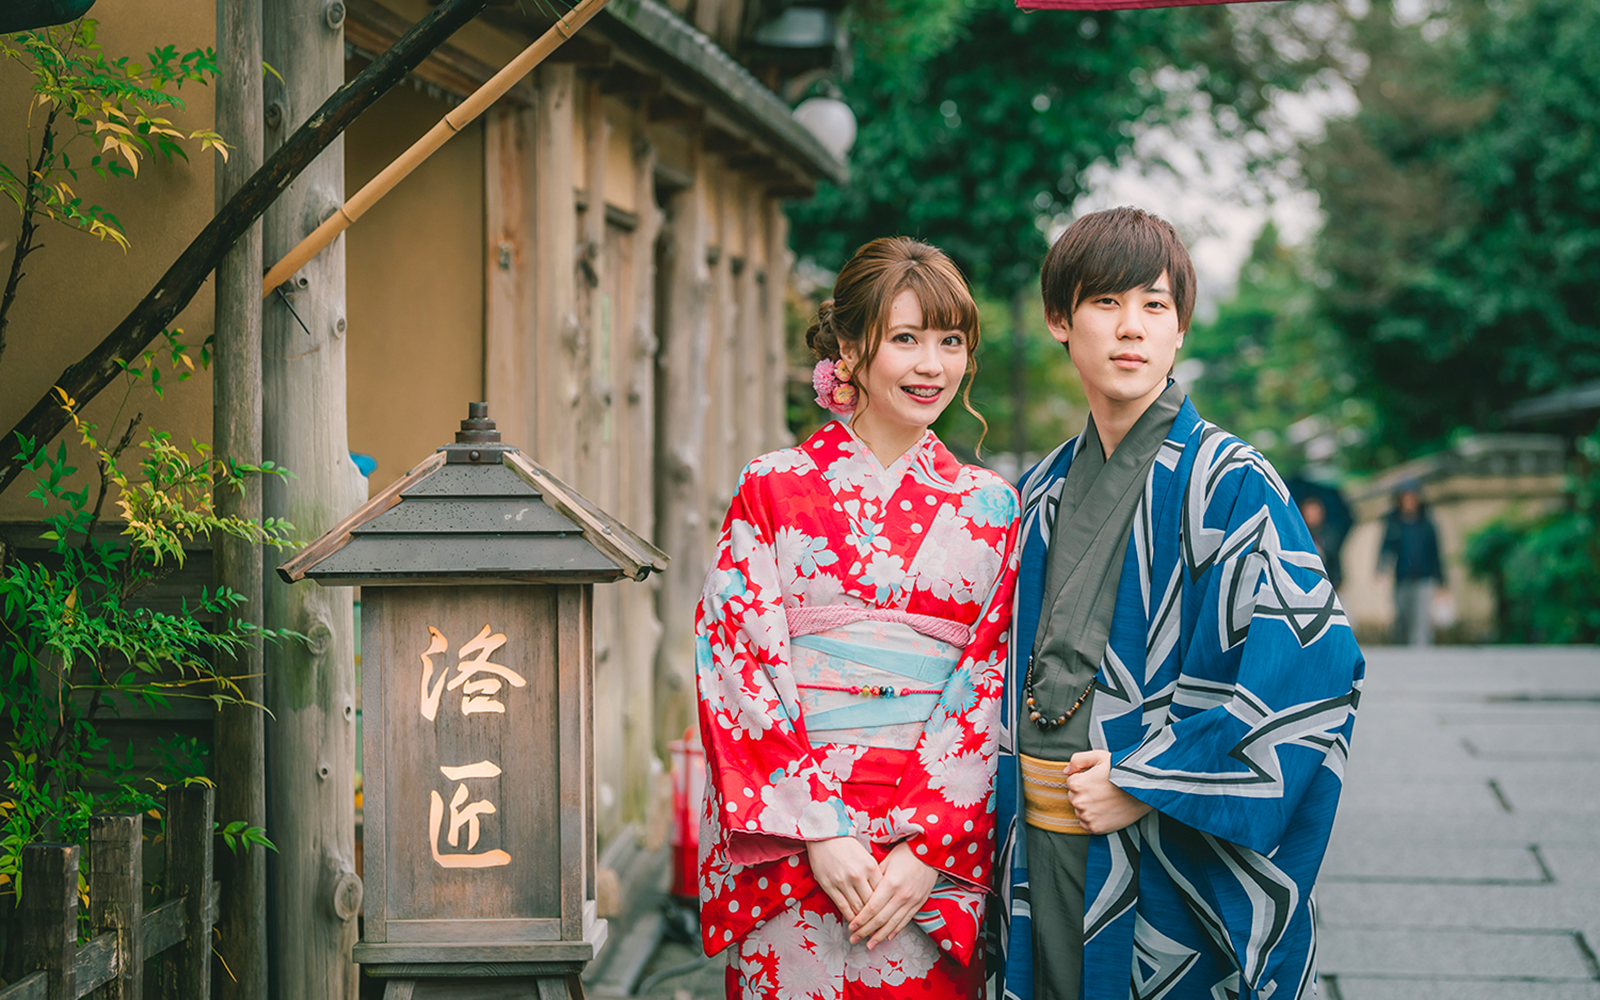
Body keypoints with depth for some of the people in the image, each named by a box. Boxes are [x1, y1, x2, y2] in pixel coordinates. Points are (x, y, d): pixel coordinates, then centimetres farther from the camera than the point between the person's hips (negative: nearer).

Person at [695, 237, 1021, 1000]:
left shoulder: (989, 508, 8)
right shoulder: (773, 489, 3)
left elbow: (991, 685, 2)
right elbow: (741, 665, -4)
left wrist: (928, 847, -10)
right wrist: (820, 832, -14)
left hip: (937, 866, 2)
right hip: (788, 851, -1)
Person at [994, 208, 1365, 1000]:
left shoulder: (1227, 483, -9)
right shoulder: (1043, 494, 11)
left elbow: (1315, 663, -18)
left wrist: (1146, 782, -17)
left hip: (1174, 858, -5)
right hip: (1045, 854, 5)